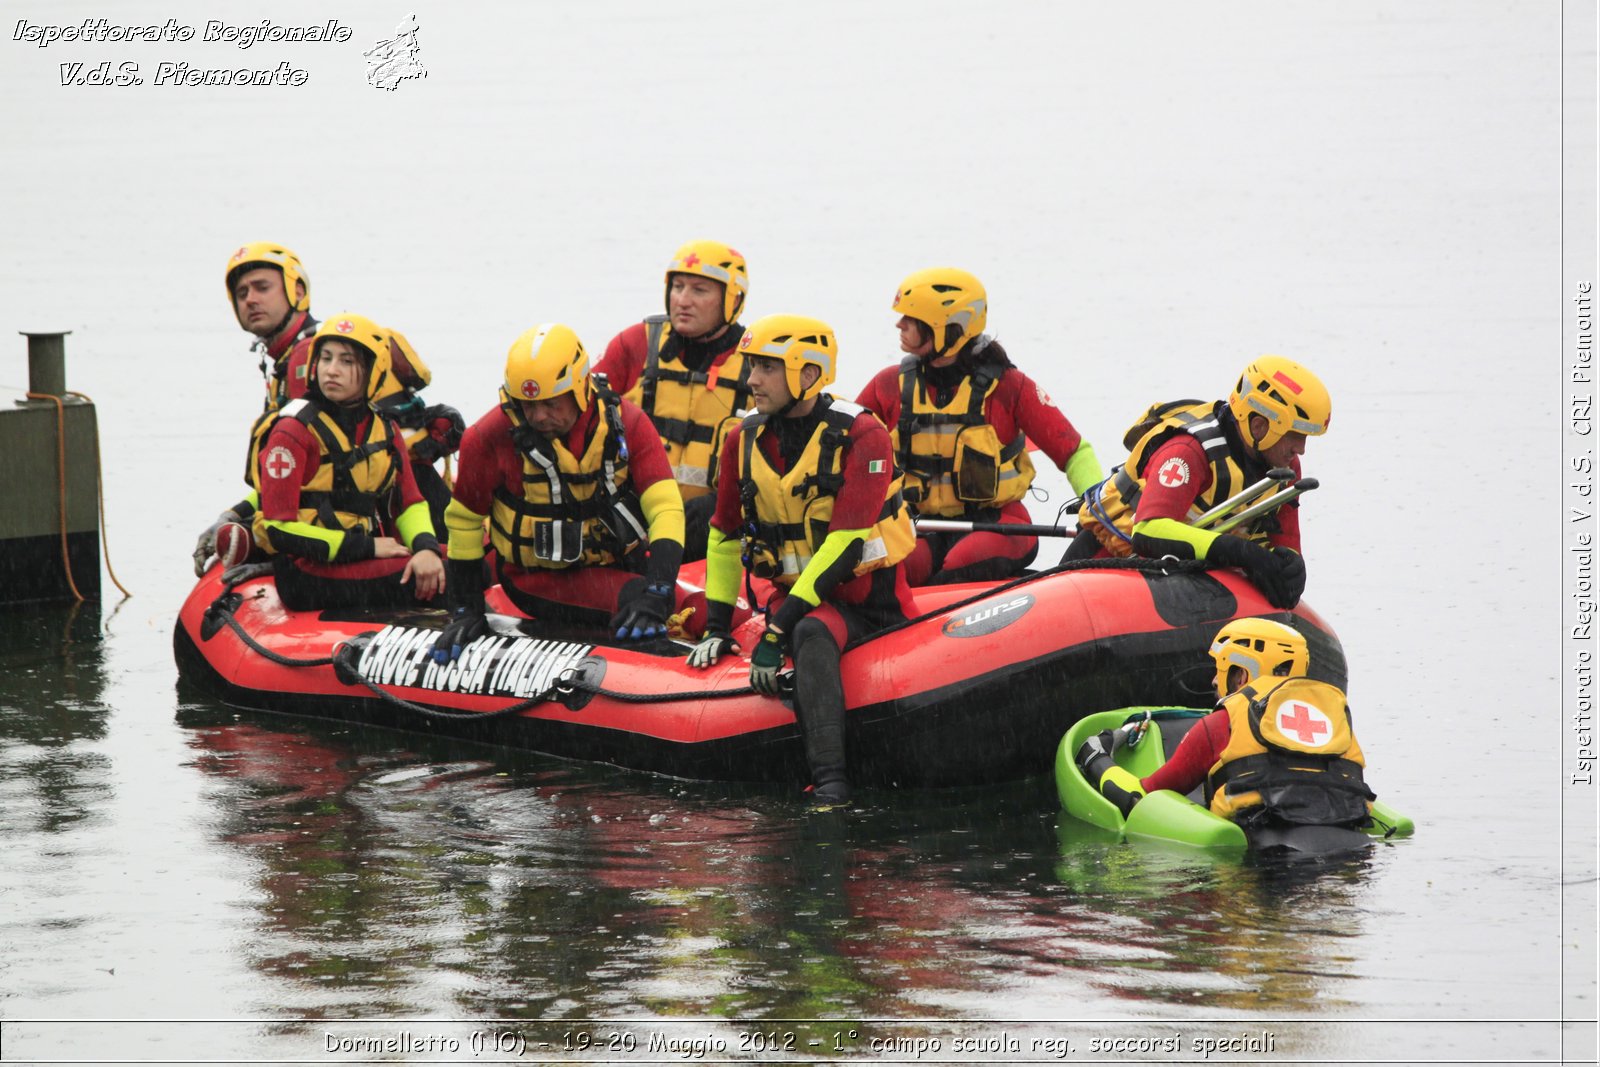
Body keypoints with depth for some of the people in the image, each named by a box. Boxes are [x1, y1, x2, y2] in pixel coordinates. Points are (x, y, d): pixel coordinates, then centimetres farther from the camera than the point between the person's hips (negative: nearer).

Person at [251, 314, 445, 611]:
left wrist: (426, 547, -9)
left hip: (369, 556, 7)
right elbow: (280, 530, -12)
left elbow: (409, 502, 15)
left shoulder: (384, 429, 13)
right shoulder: (294, 431, -7)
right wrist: (366, 547, -12)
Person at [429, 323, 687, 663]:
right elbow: (464, 519, 1)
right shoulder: (491, 437, -13)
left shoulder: (625, 422, -9)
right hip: (543, 580, -4)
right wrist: (465, 610, 0)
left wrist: (656, 593, -31)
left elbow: (666, 508, -16)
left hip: (621, 563, 4)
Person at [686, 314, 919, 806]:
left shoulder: (862, 436, -14)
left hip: (874, 595, -2)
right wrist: (716, 628, 11)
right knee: (813, 637, -30)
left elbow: (845, 544, -20)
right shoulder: (744, 441, 4)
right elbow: (725, 536, 18)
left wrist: (776, 634, -24)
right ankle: (829, 781, -31)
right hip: (800, 596, 2)